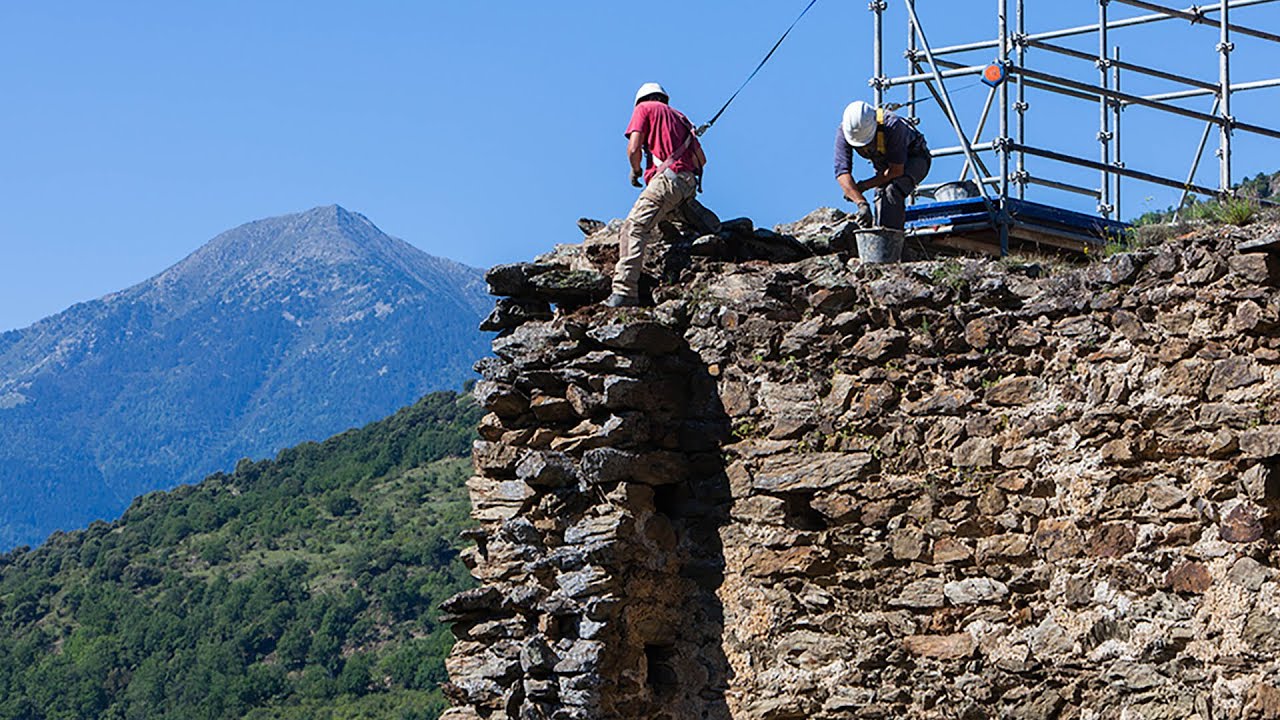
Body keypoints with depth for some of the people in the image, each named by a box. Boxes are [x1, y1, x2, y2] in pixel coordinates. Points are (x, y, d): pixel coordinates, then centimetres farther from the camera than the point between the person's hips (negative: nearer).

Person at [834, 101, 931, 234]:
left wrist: (863, 186, -27)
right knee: (881, 196, -14)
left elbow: (896, 170, -31)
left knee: (892, 192, -30)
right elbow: (842, 173, -34)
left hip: (914, 158, -5)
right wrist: (861, 203, -46)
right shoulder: (844, 132, -28)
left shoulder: (892, 126, -40)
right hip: (883, 163, 5)